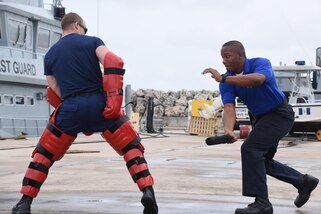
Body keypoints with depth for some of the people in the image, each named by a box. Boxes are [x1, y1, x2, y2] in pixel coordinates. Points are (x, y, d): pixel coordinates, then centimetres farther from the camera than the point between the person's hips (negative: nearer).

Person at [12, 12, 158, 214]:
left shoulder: (50, 55, 17)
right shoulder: (92, 41, 8)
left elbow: (55, 93, 15)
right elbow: (113, 63, -11)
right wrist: (115, 98, -9)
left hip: (70, 108, 2)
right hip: (100, 105, -2)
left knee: (44, 154, 18)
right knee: (132, 147, 12)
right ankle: (148, 191, -4)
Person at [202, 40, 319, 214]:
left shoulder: (261, 63, -21)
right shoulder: (228, 81, -7)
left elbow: (258, 79, -45)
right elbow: (229, 107, -20)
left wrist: (223, 79, -51)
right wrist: (229, 130, -41)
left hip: (279, 114, -8)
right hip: (260, 118, 8)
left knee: (250, 148, -23)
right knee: (263, 161, 15)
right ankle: (304, 182, 34)